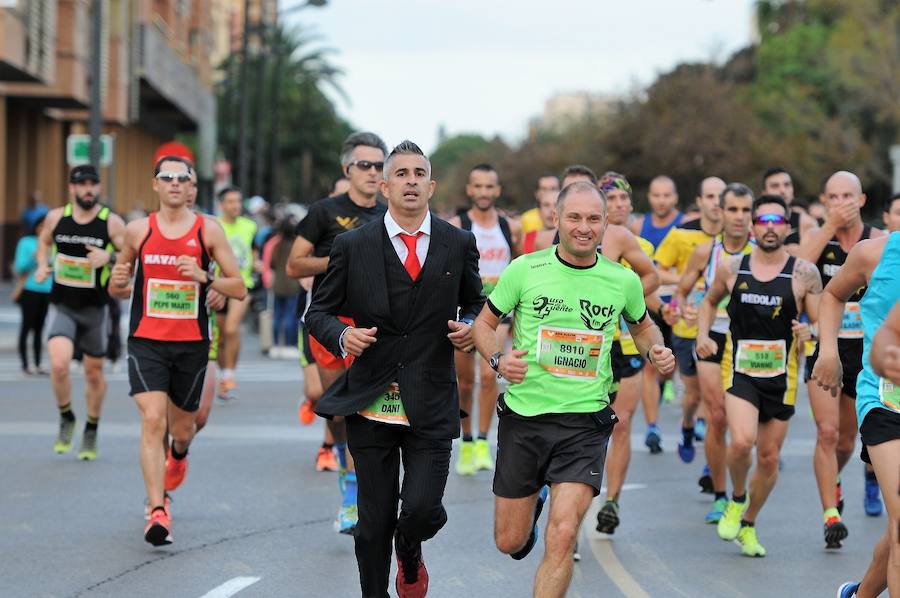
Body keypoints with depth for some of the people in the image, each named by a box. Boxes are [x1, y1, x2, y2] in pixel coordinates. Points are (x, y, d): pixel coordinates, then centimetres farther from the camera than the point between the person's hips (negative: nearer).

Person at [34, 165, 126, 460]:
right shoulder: (56, 217, 0)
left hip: (95, 308, 0)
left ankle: (91, 431, 32)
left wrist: (108, 257, -23)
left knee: (94, 372, 11)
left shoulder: (112, 222, -7)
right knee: (58, 364, -20)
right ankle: (66, 418, 6)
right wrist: (42, 265, 3)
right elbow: (44, 242, 21)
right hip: (62, 306, 0)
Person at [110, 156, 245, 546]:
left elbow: (239, 288, -1)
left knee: (182, 429, 14)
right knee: (152, 420, -18)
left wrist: (204, 277, -18)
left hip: (192, 344, 1)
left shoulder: (208, 230, 0)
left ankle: (178, 455, 52)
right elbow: (118, 288, 15)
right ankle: (157, 512, -20)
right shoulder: (138, 231, 3)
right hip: (146, 342, -1)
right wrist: (118, 282, -9)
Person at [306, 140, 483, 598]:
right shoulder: (353, 246, 2)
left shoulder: (459, 244, 6)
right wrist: (342, 336, -14)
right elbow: (319, 312, 7)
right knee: (374, 521, 4)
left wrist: (469, 328, -2)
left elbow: (474, 302, 20)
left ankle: (410, 553, 25)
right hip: (371, 405, 0)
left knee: (422, 508, -11)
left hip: (431, 406, 0)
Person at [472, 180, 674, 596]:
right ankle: (533, 501, 47)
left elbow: (641, 326, 20)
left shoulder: (624, 281, 1)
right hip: (524, 417, 1)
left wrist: (655, 351, -2)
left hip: (585, 423, -1)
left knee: (562, 536, -17)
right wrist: (498, 359, -13)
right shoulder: (525, 270, -4)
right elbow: (484, 323, 7)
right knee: (510, 543, 11)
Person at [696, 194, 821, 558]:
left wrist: (809, 331, -22)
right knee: (742, 441, -24)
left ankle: (748, 525, 30)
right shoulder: (731, 268, 2)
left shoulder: (804, 273, -2)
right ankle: (736, 499, 7)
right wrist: (702, 335, 4)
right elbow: (710, 301, 21)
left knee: (769, 457, 8)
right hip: (739, 371, -1)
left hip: (781, 376, 1)